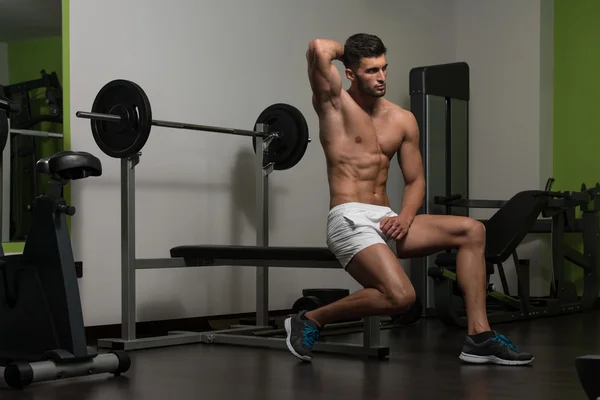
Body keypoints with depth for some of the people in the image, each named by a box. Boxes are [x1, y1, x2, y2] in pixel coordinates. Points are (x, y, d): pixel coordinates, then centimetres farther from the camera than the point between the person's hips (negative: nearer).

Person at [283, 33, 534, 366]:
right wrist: (345, 50, 4)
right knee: (400, 296, -28)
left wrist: (405, 217, -4)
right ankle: (310, 320, -6)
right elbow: (318, 49, -19)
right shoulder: (335, 103, -2)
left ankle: (479, 338, -3)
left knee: (472, 231, -2)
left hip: (387, 220, 7)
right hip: (350, 219, -7)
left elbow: (415, 180, 17)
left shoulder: (402, 120, 13)